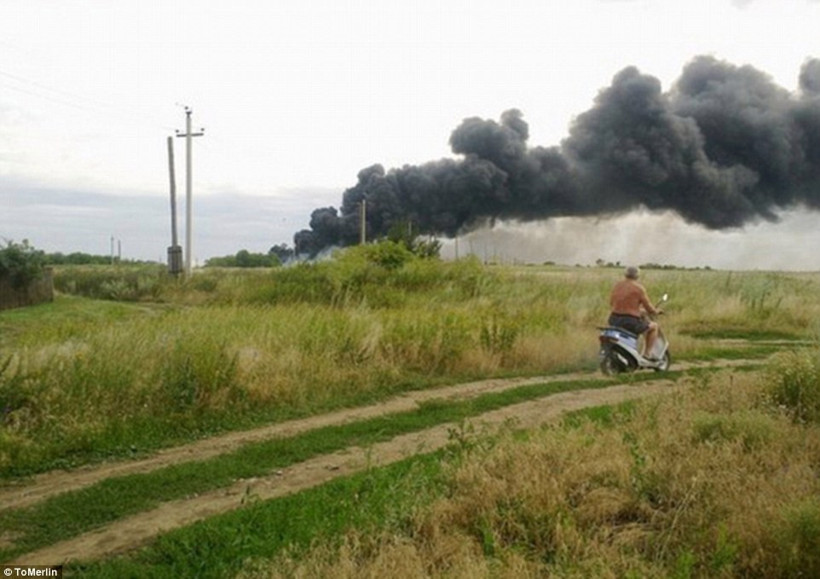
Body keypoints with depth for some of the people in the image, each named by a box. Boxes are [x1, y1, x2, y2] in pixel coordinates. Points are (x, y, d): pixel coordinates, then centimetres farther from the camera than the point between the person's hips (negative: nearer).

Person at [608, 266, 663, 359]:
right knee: (653, 326, 18)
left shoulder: (617, 285, 8)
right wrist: (656, 311, 19)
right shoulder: (638, 288, -8)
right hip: (631, 322, -6)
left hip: (614, 321, 6)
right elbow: (649, 308, -4)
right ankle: (646, 354, 13)